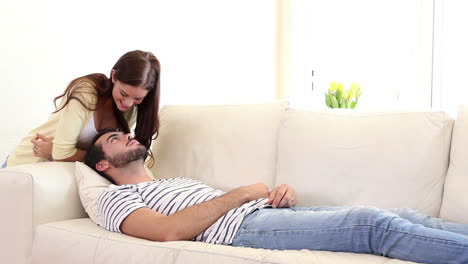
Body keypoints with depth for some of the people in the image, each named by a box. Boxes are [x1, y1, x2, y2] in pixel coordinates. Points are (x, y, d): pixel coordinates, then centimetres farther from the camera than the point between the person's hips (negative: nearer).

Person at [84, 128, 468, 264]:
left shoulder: (182, 182, 36)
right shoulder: (116, 197, 12)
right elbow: (169, 230, -10)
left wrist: (281, 192, 4)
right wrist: (242, 193, -5)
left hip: (266, 211, 8)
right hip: (240, 226, -8)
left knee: (399, 215, -11)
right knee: (374, 223, -26)